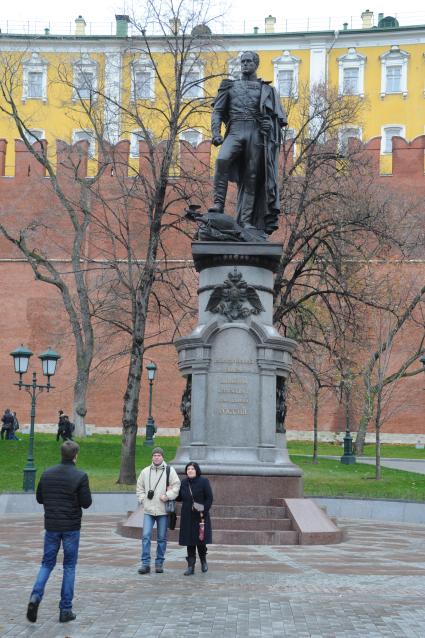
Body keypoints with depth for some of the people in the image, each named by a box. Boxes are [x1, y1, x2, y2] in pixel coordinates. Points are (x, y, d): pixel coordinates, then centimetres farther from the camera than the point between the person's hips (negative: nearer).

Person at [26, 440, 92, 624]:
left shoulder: (47, 474, 2)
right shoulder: (80, 476, -11)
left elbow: (39, 498, 9)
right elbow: (86, 503, -11)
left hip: (51, 526, 3)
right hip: (71, 527, -3)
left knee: (47, 563, 14)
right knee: (69, 566, 8)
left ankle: (36, 596, -11)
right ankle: (65, 610, 8)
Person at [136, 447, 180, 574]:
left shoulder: (169, 471, 1)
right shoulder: (145, 472, 9)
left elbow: (176, 486, -4)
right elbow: (140, 488, 16)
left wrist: (167, 496, -15)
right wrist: (143, 499, 3)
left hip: (163, 510, -1)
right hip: (148, 511, 2)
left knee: (162, 538, 6)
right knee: (146, 536, -7)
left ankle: (159, 563, 15)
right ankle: (145, 564, -4)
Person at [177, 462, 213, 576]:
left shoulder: (203, 481, -5)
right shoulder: (184, 483, 8)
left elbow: (209, 498, -7)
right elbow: (180, 498, 15)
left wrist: (204, 512, -15)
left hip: (200, 516, -4)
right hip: (187, 517, 4)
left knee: (200, 540, 2)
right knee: (190, 543, 2)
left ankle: (203, 561, 28)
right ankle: (191, 567, 5)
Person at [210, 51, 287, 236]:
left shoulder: (266, 89, 18)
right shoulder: (230, 86, 20)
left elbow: (279, 116, 14)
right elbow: (217, 111, 12)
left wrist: (270, 124, -9)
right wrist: (216, 132, -4)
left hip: (256, 133, 0)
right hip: (235, 131, 0)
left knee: (251, 177, -4)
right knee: (222, 159, -29)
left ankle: (245, 220, -5)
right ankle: (218, 203, -27)